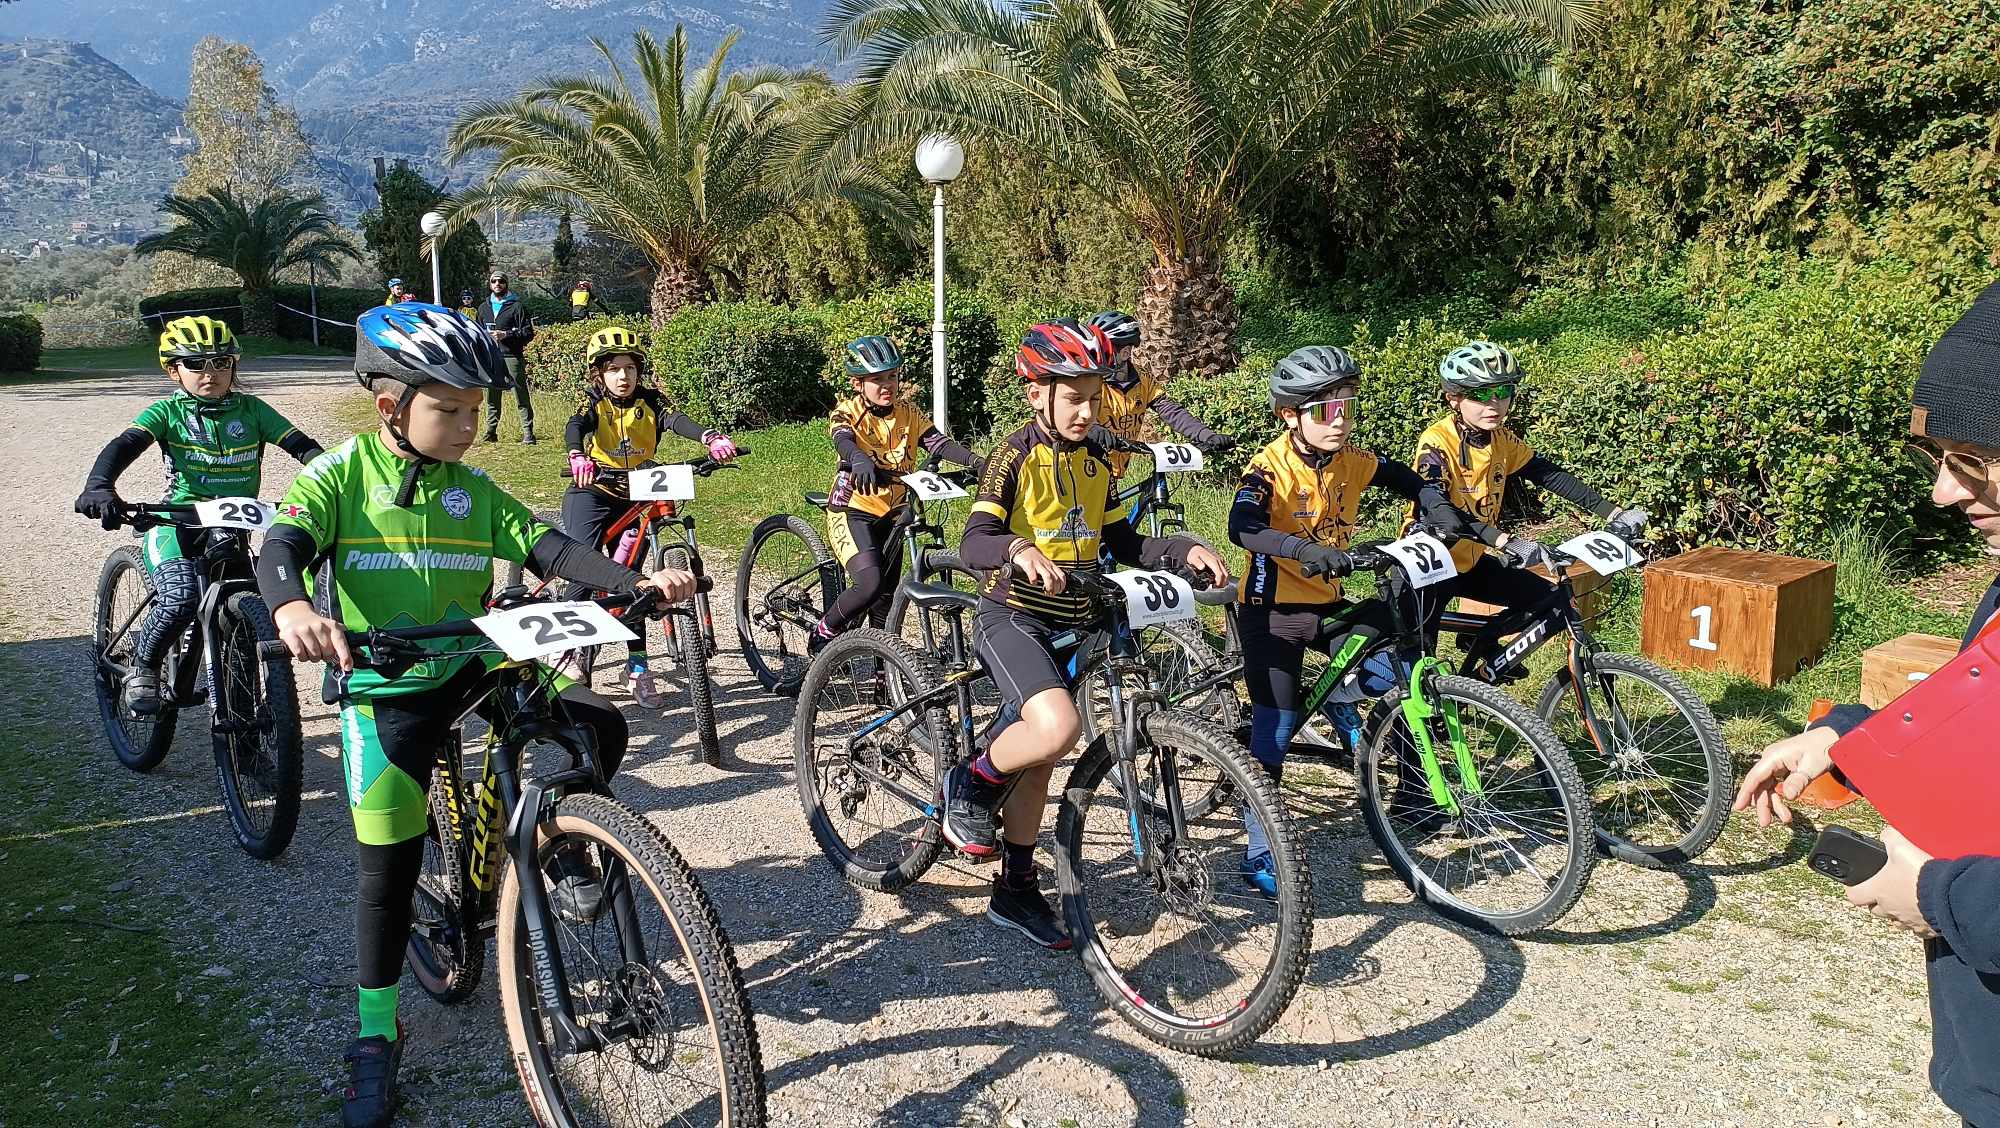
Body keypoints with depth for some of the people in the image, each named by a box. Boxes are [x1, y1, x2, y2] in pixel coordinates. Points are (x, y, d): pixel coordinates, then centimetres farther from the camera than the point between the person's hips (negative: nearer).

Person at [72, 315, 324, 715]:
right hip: (179, 521, -3)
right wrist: (98, 487, -37)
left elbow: (301, 445, -5)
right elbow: (122, 447, -16)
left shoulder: (251, 409, 3)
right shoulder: (168, 412, -2)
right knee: (181, 598, -27)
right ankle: (142, 667, 1)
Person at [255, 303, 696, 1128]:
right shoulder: (340, 477, -6)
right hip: (385, 692, -3)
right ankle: (376, 1040, 19)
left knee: (601, 726, -18)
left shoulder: (472, 490, 5)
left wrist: (637, 583, -20)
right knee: (389, 869, 0)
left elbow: (544, 548, -4)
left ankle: (563, 852, 11)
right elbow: (281, 548, -21)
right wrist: (293, 609, -46)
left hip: (472, 665, 4)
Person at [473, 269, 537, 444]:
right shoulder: (484, 307, 19)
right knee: (491, 398, 7)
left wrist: (506, 335, -14)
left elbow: (528, 333, -4)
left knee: (521, 397, -6)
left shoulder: (517, 306, 1)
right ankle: (491, 431, 14)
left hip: (512, 357, -5)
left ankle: (527, 432, -5)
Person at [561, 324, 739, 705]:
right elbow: (574, 427, -28)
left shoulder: (649, 401, -2)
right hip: (592, 493, -3)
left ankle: (638, 668, 9)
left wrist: (711, 438, -44)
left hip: (632, 498, 3)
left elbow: (676, 420, -22)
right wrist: (578, 457, -52)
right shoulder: (593, 403, -7)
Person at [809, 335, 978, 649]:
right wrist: (860, 460, -56)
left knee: (887, 600, 11)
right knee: (870, 584, -25)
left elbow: (938, 442, -12)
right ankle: (823, 632, -2)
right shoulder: (846, 412, -9)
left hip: (890, 516, 5)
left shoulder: (908, 413, 3)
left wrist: (975, 462, -31)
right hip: (852, 512, -5)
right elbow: (844, 442, -31)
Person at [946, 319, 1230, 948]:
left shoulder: (1096, 463, 8)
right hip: (1014, 618, -6)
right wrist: (1020, 551, -44)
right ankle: (972, 785, -2)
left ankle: (1015, 891, 27)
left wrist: (1184, 550, -4)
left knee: (1039, 760, 13)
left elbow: (1121, 545, 12)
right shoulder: (1015, 457, -12)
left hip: (1070, 625, 7)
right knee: (1058, 726, -31)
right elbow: (973, 543, -23)